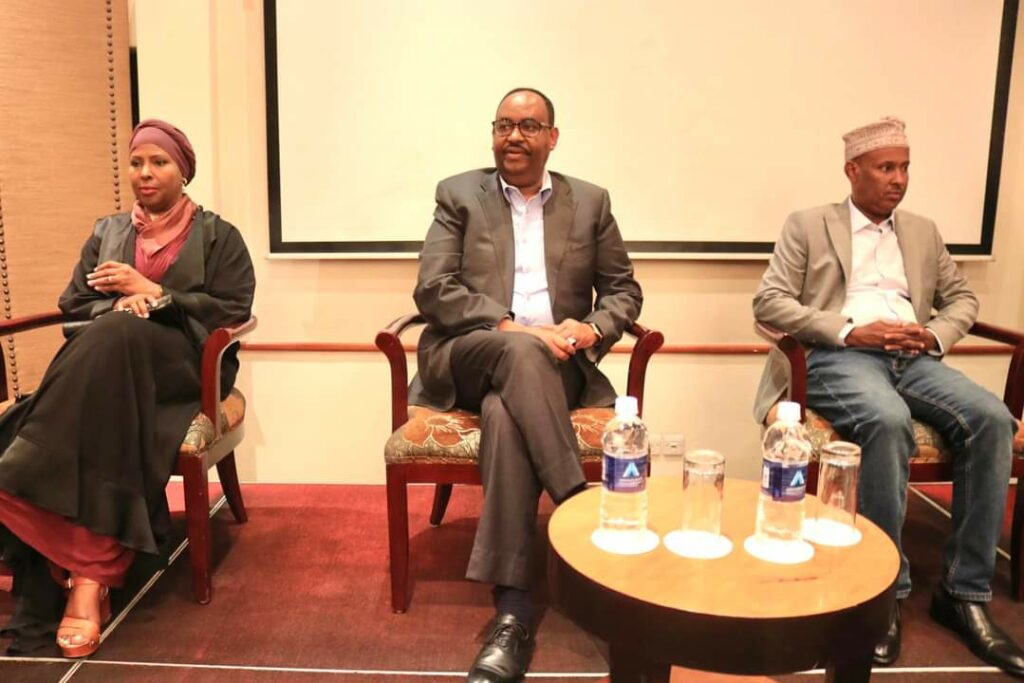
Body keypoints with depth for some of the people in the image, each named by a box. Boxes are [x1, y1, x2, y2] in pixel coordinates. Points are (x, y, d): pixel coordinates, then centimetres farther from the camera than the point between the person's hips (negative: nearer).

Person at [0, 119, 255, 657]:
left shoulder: (217, 235, 11)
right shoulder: (107, 231, 23)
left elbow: (233, 311, -1)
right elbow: (73, 304, 18)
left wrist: (151, 293, -8)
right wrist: (117, 305, -6)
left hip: (184, 366, -3)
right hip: (108, 360, 3)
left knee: (116, 338, -36)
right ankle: (87, 576, -38)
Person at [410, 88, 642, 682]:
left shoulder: (590, 202, 15)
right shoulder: (459, 195, 10)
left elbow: (624, 289, 14)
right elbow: (433, 291, -2)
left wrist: (594, 329, -9)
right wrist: (512, 328, -16)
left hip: (558, 364, 1)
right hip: (469, 357, 0)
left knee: (505, 411, -34)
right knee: (522, 353, -37)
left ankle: (513, 611, -33)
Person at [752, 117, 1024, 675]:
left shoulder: (923, 232, 23)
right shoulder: (807, 226, 8)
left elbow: (961, 297, 24)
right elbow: (768, 302, -3)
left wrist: (936, 335, 0)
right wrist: (850, 331, -14)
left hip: (912, 358, 5)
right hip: (838, 357, -5)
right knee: (889, 421, -37)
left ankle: (964, 592, -13)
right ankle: (886, 588, -22)